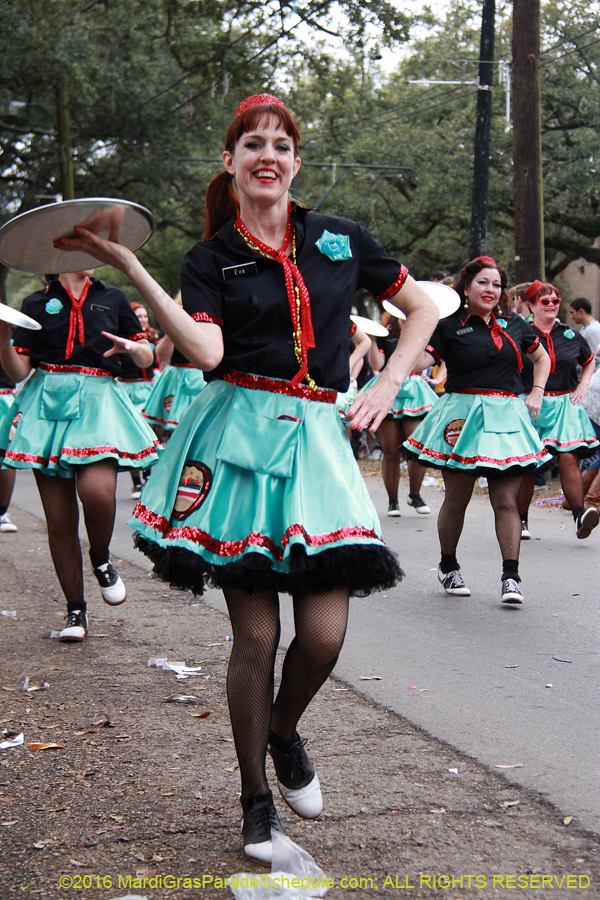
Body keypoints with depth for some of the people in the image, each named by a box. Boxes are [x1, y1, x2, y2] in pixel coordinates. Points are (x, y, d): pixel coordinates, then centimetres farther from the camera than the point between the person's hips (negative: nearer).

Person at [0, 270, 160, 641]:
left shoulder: (112, 299, 14)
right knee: (59, 518, -1)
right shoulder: (36, 304, 11)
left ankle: (101, 559, 4)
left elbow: (148, 357, 19)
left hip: (97, 401, 0)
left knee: (97, 490, -28)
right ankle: (76, 609, 14)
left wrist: (131, 346, -3)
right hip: (48, 402, 1)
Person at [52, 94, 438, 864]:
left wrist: (387, 385, 8)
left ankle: (284, 734, 27)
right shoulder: (210, 259, 5)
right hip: (238, 437, -2)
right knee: (256, 635, 0)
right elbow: (207, 351, -14)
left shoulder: (341, 240, 10)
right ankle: (255, 800, 20)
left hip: (315, 434, 2)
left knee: (324, 633, -8)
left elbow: (423, 309, 19)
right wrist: (127, 266, -16)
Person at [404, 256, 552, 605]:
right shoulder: (450, 326, 0)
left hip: (507, 416, 3)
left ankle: (511, 576, -1)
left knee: (506, 501, -3)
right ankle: (449, 567, 25)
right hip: (463, 415, -2)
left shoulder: (514, 325, 12)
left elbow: (542, 357, 26)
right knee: (457, 499, 5)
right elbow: (419, 361, -10)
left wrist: (537, 393, 14)